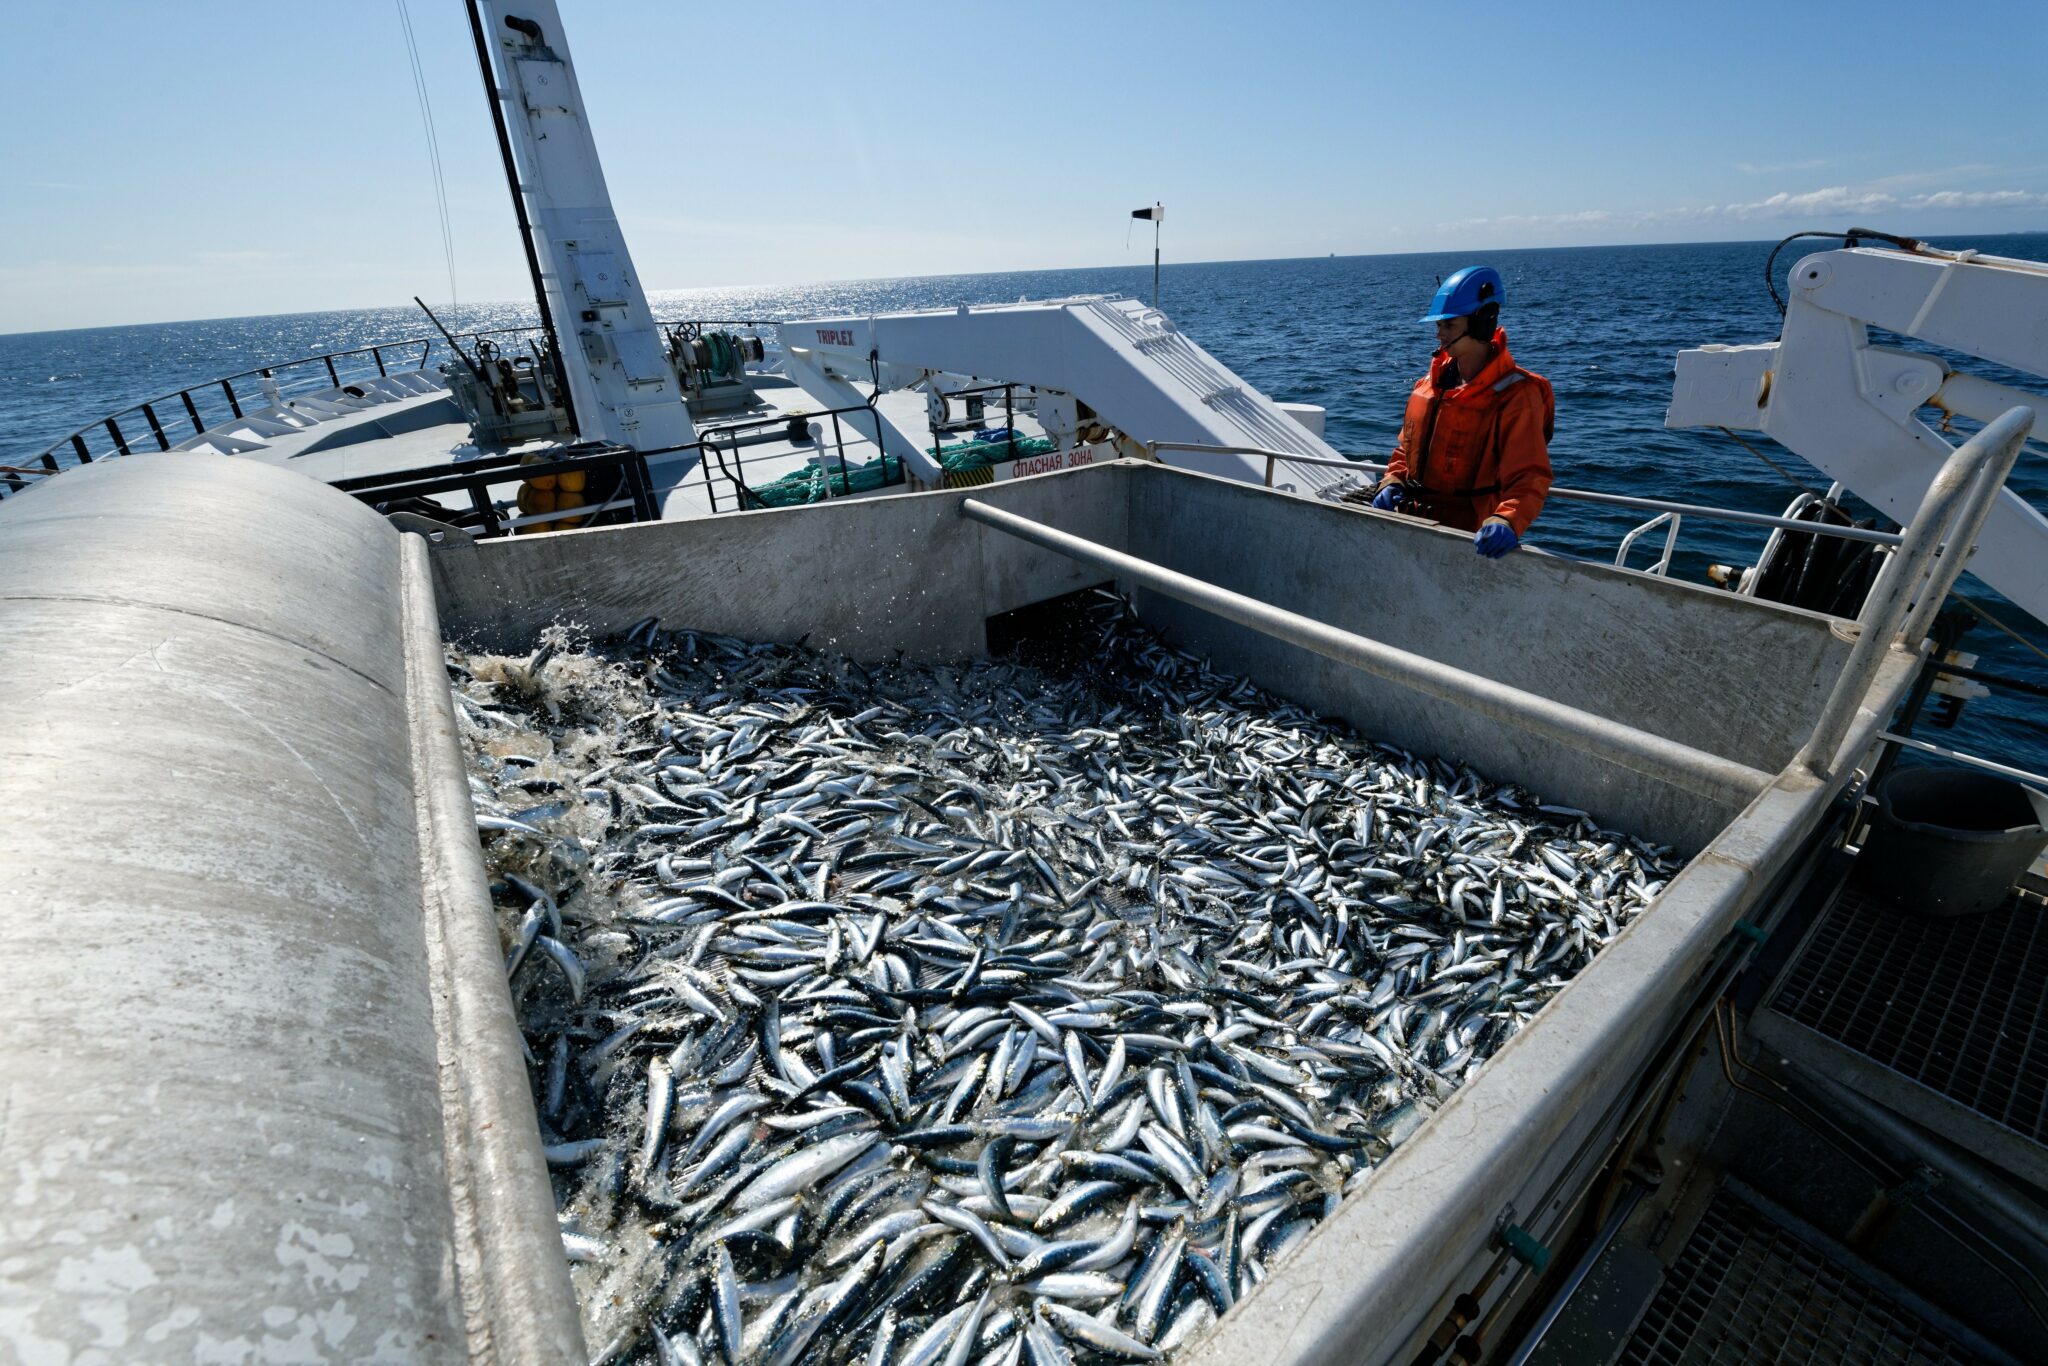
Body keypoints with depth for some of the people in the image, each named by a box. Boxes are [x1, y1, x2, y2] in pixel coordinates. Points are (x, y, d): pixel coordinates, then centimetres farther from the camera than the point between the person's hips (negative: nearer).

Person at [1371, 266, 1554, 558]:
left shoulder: (1515, 395, -7)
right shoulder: (1431, 381, 13)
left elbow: (1529, 476, -15)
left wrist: (1508, 521, -33)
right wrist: (1392, 482, 5)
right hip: (1415, 526, 6)